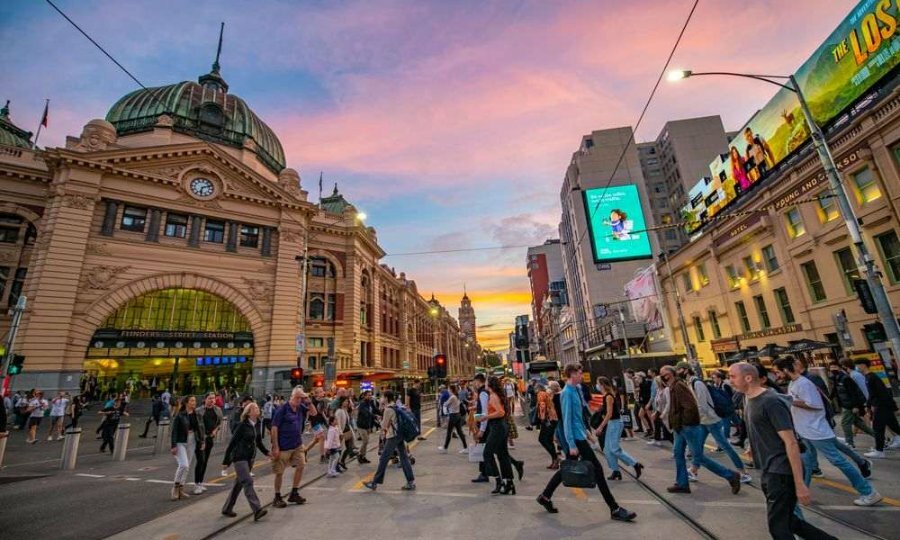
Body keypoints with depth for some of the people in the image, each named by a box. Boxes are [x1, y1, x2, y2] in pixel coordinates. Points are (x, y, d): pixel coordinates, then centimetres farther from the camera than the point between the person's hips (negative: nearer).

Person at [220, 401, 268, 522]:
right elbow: (232, 443, -11)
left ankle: (227, 509, 30)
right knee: (248, 482, -12)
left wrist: (266, 452, 2)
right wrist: (226, 461, -9)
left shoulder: (257, 424, 3)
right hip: (239, 457, -7)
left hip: (250, 457, 7)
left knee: (239, 483, 15)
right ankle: (257, 510, -16)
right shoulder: (242, 425, -16)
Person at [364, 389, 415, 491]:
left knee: (383, 459, 3)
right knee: (404, 457, 9)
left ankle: (375, 483, 12)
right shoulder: (399, 406, 8)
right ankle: (411, 482, 10)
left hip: (393, 436, -8)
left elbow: (384, 425, -9)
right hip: (401, 434, 8)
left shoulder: (388, 409, -15)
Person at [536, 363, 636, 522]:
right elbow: (567, 420, -20)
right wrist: (571, 445, -20)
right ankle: (615, 509, 10)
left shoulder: (576, 389, 7)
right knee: (597, 468, -2)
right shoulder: (567, 393, -19)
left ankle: (545, 496, 28)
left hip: (580, 435, 9)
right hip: (576, 437, -9)